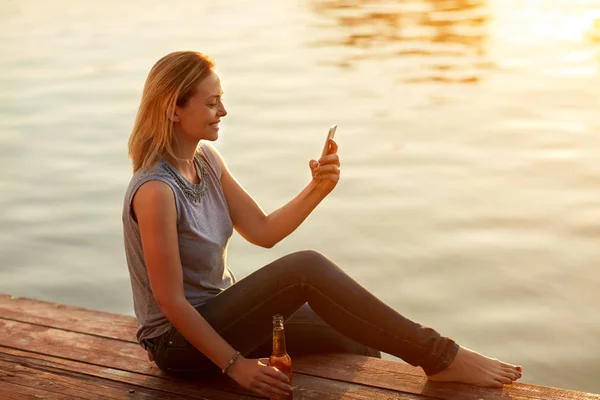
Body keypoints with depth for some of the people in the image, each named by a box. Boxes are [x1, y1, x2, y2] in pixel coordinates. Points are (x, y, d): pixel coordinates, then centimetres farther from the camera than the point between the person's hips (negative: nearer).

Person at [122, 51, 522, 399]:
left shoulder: (207, 160, 1)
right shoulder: (156, 190, -25)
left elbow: (262, 231, 3)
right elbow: (171, 301, -22)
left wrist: (318, 189, -12)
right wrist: (235, 364, -17)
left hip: (219, 314, 9)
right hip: (180, 343, -9)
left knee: (356, 343, -1)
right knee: (306, 268, -26)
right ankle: (440, 358, -19)